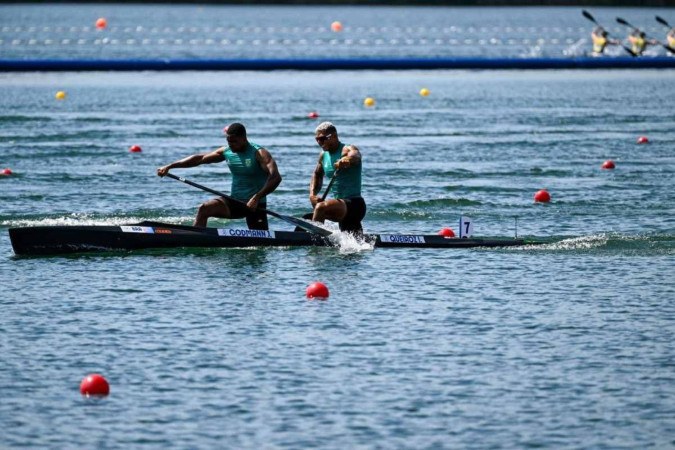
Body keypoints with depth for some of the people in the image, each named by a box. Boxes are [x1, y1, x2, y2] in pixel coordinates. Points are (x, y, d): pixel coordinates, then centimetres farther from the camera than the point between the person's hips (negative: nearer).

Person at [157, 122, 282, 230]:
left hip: (256, 205, -5)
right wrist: (169, 166, 1)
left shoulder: (259, 154, -14)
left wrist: (257, 198, -38)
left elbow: (276, 177, -27)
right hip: (234, 202, 5)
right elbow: (199, 158, 6)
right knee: (204, 209, -19)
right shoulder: (226, 152, 4)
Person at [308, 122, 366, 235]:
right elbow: (317, 174, 26)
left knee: (321, 207, -33)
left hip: (355, 204, -9)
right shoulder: (324, 155, 10)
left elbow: (355, 155, -37)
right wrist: (312, 194, 7)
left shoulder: (347, 149, -12)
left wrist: (347, 160, -61)